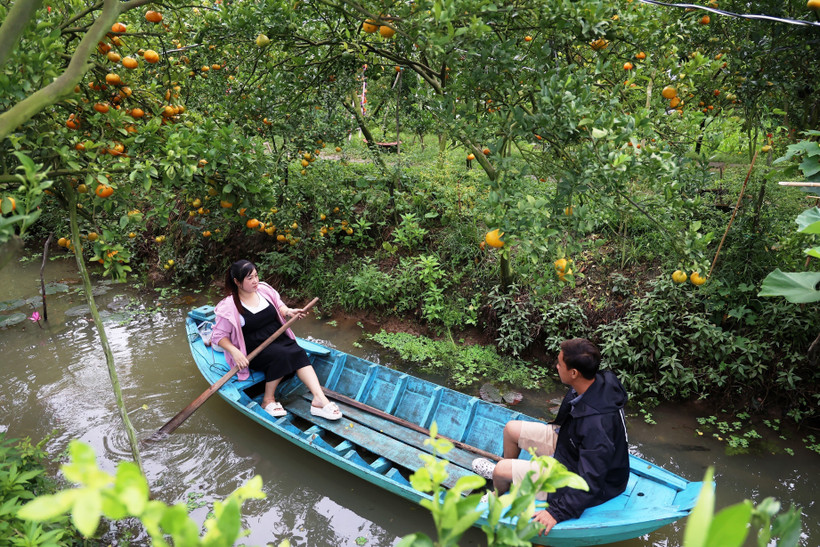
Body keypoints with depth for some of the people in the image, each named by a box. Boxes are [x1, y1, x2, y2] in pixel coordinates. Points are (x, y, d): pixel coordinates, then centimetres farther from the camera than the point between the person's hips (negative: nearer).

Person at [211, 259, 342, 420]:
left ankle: (319, 399, -35)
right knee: (281, 355, -33)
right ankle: (268, 400, -17)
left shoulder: (264, 289, 3)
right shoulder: (229, 306, -11)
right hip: (254, 351, -5)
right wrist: (234, 352, -23)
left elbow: (278, 305, 20)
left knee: (298, 353, -24)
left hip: (279, 339, 5)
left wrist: (288, 311, -3)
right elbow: (218, 336, -8)